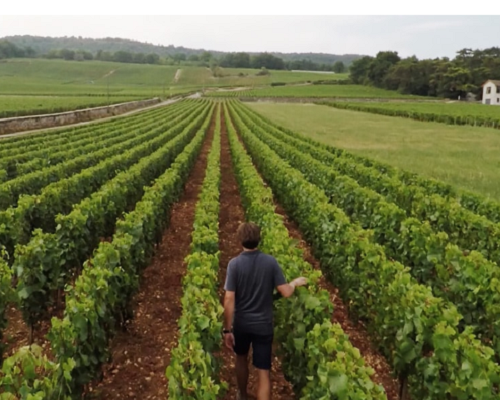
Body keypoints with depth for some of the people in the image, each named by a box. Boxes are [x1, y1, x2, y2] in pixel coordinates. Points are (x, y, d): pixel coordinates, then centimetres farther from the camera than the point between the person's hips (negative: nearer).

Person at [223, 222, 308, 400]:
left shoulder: (234, 264, -17)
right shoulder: (271, 261, -13)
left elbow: (229, 300, -17)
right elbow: (286, 292, -11)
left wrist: (227, 329, -9)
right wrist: (296, 282, 11)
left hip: (241, 324, 1)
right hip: (264, 325, 0)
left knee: (241, 358, 28)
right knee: (264, 373, 5)